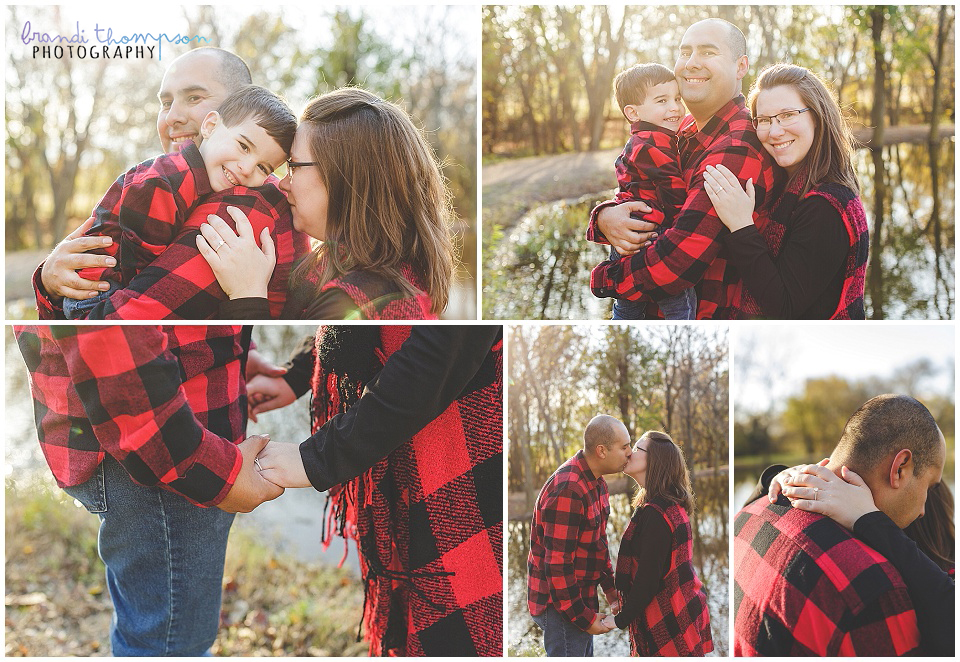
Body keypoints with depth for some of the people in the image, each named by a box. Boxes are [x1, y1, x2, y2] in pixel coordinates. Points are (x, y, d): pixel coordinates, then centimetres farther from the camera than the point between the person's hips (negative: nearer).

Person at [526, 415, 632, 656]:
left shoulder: (596, 483, 7)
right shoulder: (567, 491, -26)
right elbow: (557, 565, -26)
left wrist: (609, 588, 9)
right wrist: (585, 618, -20)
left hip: (580, 597, 10)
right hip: (560, 603, -10)